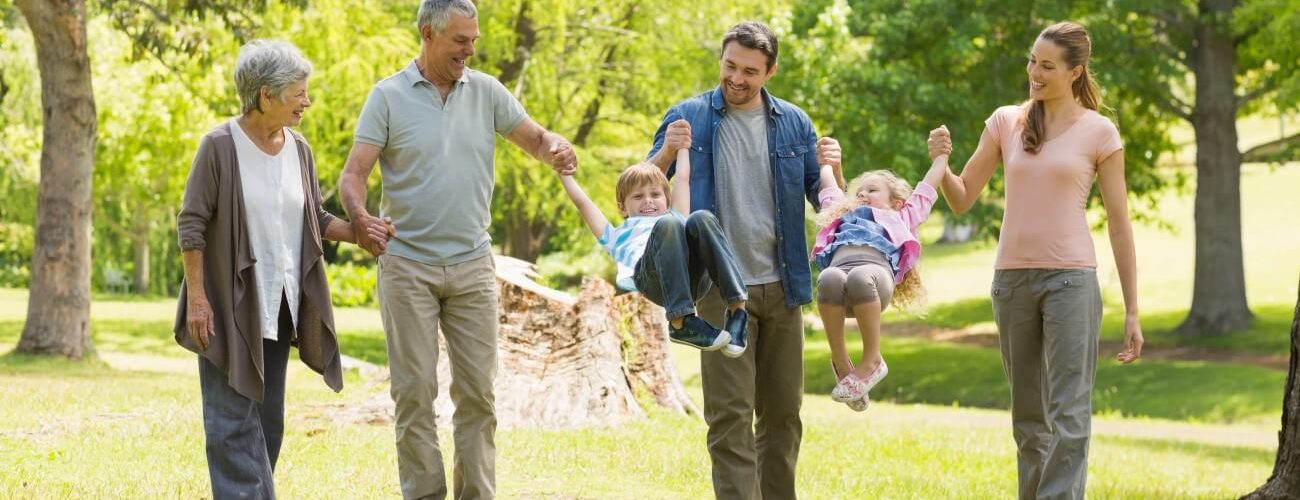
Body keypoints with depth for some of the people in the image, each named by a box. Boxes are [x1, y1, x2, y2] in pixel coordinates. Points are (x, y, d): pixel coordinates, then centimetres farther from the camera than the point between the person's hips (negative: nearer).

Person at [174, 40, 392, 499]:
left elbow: (314, 219, 15)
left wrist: (356, 233, -4)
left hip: (278, 306, 6)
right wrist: (197, 298, -15)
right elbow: (191, 224, -10)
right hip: (229, 305, -6)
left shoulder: (299, 150, 5)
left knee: (268, 418, 9)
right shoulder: (220, 146, -11)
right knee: (235, 419, -7)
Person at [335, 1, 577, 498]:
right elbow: (354, 172, -7)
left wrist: (556, 149, -16)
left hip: (472, 266, 3)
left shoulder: (486, 91, 6)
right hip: (408, 266, -3)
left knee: (477, 390, 4)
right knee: (415, 391, -1)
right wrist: (357, 214, -28)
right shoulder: (388, 97, -3)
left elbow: (534, 138, 9)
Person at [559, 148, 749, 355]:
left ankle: (737, 308, -38)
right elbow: (582, 201, 42)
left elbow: (682, 177, 51)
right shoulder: (619, 236, 41)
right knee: (667, 224, -30)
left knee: (701, 219, -26)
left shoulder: (676, 218, 46)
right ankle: (681, 321, -41)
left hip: (694, 277, 2)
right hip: (650, 279, -2)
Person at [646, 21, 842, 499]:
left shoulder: (793, 123, 6)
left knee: (783, 411, 11)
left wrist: (832, 171, -13)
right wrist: (667, 154, -22)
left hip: (781, 284, 3)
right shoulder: (688, 117, -1)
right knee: (730, 415, -6)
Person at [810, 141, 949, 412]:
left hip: (878, 265, -2)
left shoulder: (901, 217, 42)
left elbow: (927, 188, 50)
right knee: (829, 279, -36)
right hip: (839, 264, 2)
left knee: (860, 278, -39)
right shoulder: (845, 215, 46)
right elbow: (828, 185, 60)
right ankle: (840, 362, -27)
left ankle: (872, 360, -27)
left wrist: (941, 155, 61)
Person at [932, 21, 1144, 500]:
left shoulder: (1098, 132, -1)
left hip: (1070, 279, -4)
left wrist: (1132, 311, 0)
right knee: (1028, 419, 10)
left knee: (1067, 417, -9)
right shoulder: (1006, 122, 7)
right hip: (1012, 279, 4)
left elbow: (1119, 226, 2)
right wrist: (941, 163, -12)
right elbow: (962, 199, 10)